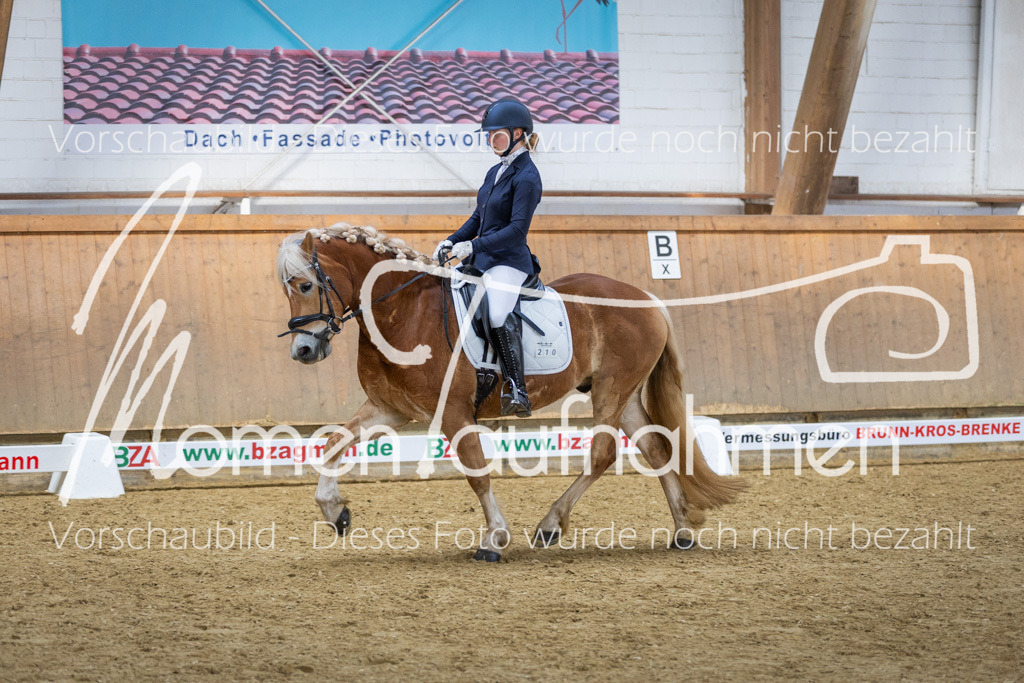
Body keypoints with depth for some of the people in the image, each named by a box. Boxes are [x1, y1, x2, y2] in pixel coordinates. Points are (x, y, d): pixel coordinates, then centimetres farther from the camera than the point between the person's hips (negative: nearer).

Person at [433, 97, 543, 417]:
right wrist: (452, 241, 8)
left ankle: (516, 390, -22)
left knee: (499, 318, -28)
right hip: (483, 259, 10)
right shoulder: (496, 172, 15)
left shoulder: (527, 177, -12)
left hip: (508, 262, -10)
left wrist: (473, 246, -23)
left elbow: (518, 229, -20)